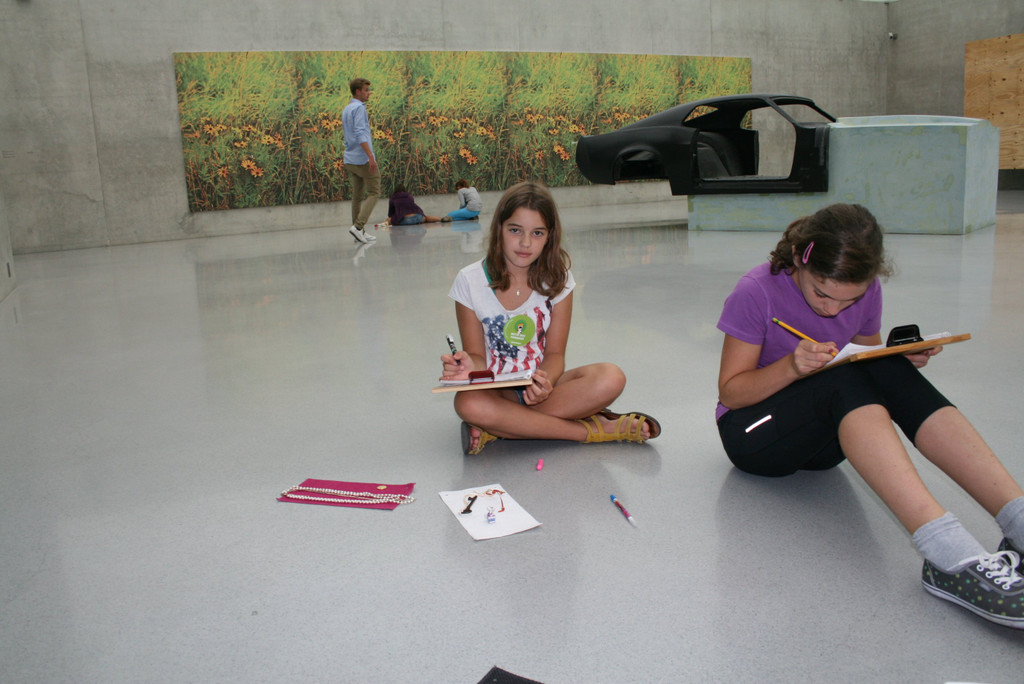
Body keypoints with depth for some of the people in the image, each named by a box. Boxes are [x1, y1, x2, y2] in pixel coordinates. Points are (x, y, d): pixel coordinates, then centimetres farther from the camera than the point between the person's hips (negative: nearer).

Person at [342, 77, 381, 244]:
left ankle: (359, 231, 12)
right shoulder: (359, 108, -11)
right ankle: (358, 226, -16)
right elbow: (359, 134, -22)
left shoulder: (346, 109, 18)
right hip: (362, 158, -9)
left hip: (349, 160, 9)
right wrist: (371, 156, -27)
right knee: (374, 193, -4)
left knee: (358, 196, 10)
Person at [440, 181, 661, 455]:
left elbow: (555, 353, -4)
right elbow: (477, 354, -4)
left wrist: (545, 381, -28)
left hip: (542, 384, 1)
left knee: (611, 378, -26)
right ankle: (594, 429, -25)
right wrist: (469, 367, -29)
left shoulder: (557, 279, -3)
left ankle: (497, 428, -23)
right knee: (468, 403, -38)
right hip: (496, 390, -1)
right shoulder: (470, 281, -7)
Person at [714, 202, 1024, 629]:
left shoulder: (866, 292, -3)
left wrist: (904, 359, -13)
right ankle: (952, 557, -51)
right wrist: (791, 367, -30)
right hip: (752, 433, -4)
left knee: (893, 370, -27)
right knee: (842, 380, -35)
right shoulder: (757, 292, -17)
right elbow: (730, 391, -12)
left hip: (827, 438, 5)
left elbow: (871, 366, 10)